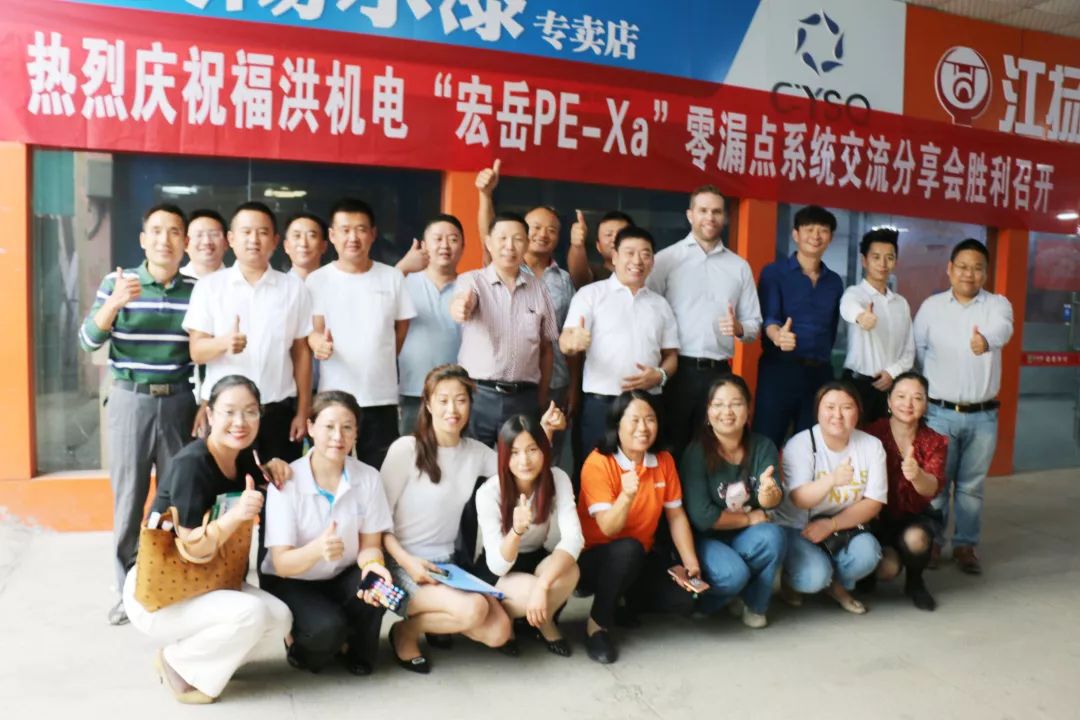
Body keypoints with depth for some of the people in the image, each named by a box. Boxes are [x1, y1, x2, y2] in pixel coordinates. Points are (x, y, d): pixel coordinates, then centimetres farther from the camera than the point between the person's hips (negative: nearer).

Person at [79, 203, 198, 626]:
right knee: (128, 497, 6)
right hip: (130, 400, 0)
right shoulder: (116, 283, 1)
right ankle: (128, 590, 20)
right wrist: (114, 304, -23)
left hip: (179, 402, 1)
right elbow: (88, 341, -5)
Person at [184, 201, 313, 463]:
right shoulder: (209, 286, 3)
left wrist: (303, 411, 2)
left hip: (278, 410, 1)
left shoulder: (293, 287, 5)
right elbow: (197, 351, -1)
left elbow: (301, 352, 6)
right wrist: (223, 342, -24)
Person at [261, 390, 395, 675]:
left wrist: (372, 563, -32)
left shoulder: (368, 477, -11)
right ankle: (300, 646, 7)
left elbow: (370, 545, -7)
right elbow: (282, 564, -22)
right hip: (290, 582, -3)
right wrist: (316, 549, -44)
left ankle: (356, 652, 3)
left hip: (341, 578, 3)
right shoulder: (287, 481, -19)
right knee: (328, 627, -31)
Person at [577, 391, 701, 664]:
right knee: (628, 549, -38)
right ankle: (597, 625, -15)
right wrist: (627, 495, -44)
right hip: (595, 558, -5)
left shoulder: (664, 461, -3)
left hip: (638, 561, 6)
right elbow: (608, 529, -26)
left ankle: (627, 603, 13)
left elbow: (676, 516, 1)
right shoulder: (598, 463, -20)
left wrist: (691, 563, -10)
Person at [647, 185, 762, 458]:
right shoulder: (665, 259, 0)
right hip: (677, 370, -3)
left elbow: (754, 324, 13)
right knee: (670, 448, 4)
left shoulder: (739, 266, 11)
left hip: (719, 373, 3)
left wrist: (738, 328, -10)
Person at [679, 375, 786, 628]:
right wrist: (749, 518, -11)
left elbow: (772, 499, -19)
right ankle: (699, 598, 3)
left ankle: (753, 603, -1)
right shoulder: (697, 451, -16)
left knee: (773, 536, -27)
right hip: (705, 540, -4)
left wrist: (769, 495, -43)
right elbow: (701, 517, -20)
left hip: (744, 538, 4)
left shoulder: (763, 446, -5)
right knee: (733, 574, -31)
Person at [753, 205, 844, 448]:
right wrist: (777, 336, -34)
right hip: (780, 369, -4)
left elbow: (832, 328, 19)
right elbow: (768, 317, -13)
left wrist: (822, 360, 10)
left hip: (820, 373, 5)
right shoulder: (774, 272, 0)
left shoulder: (835, 281, 15)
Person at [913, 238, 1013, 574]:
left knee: (971, 486, 10)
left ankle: (965, 545, 23)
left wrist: (987, 340, -49)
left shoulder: (998, 304, -3)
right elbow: (917, 351, 8)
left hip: (983, 416, 0)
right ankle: (932, 541, 20)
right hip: (940, 413, 0)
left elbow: (1002, 329, -26)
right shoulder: (931, 306, 1)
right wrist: (928, 386, 5)